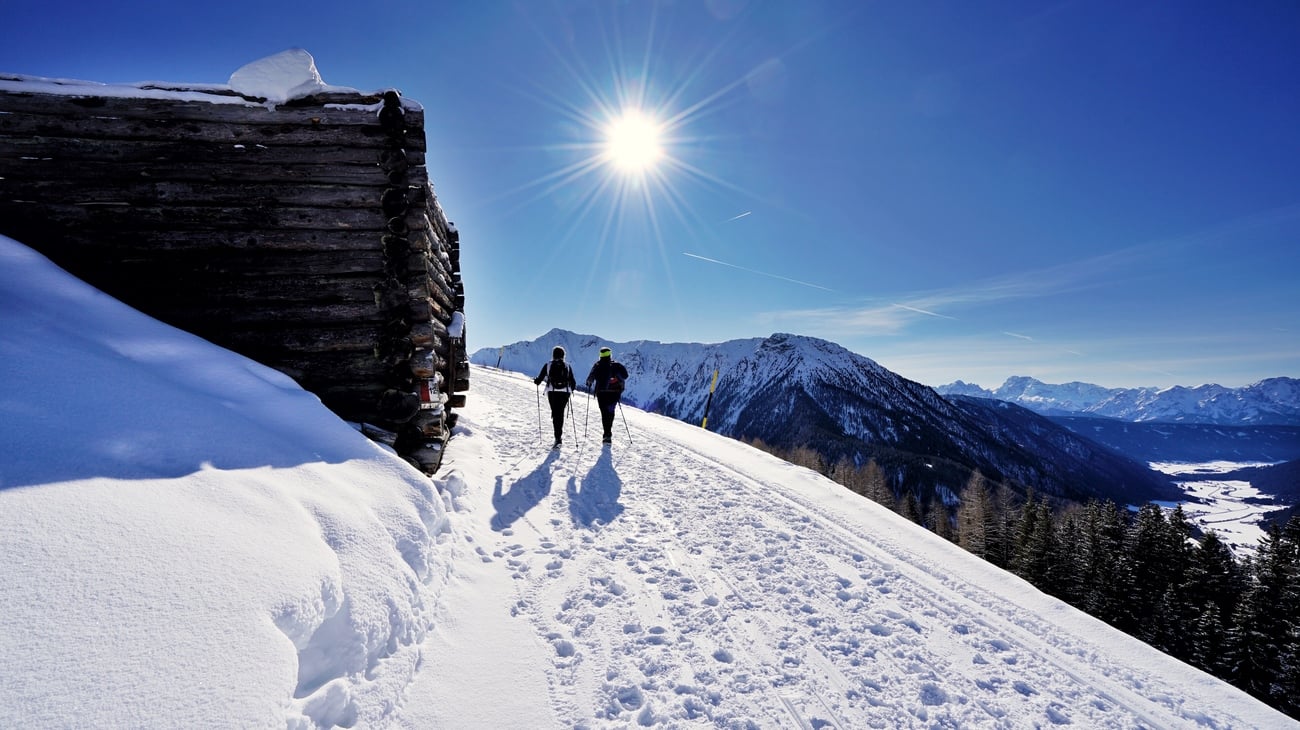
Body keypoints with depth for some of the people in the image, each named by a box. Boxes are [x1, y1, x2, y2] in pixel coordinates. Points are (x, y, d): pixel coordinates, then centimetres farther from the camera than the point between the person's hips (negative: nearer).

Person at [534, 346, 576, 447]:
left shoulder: (548, 365, 0)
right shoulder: (567, 366, 3)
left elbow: (540, 378, 5)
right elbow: (572, 381, 3)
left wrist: (536, 381, 28)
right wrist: (573, 387, 25)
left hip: (552, 392, -1)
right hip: (565, 392, 1)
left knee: (555, 413, 1)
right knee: (561, 413, 13)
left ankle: (558, 437, -11)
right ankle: (559, 435, 16)